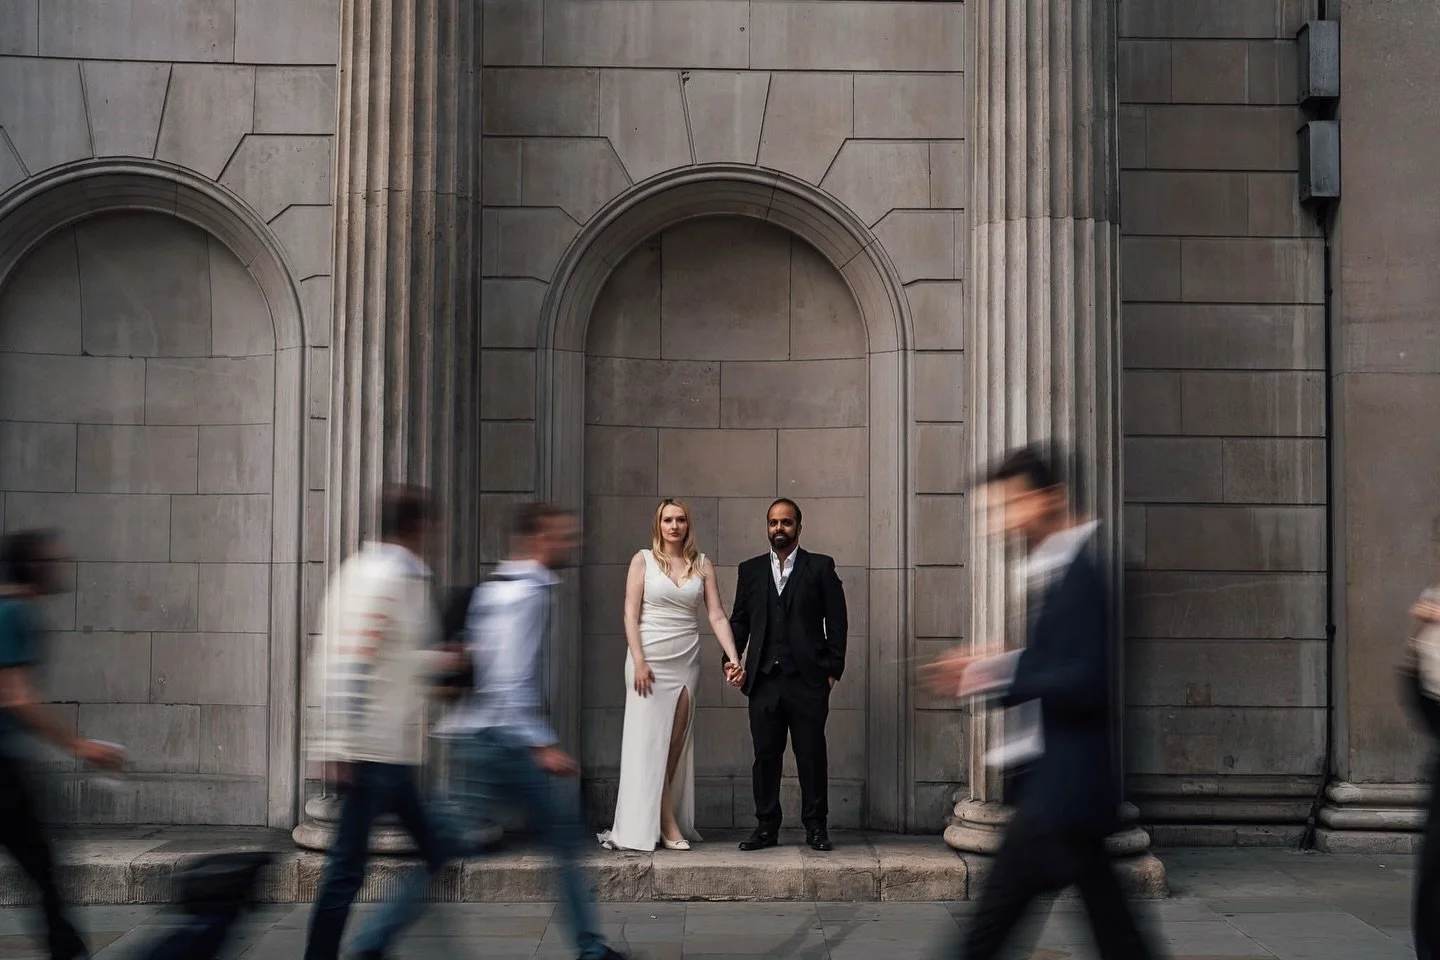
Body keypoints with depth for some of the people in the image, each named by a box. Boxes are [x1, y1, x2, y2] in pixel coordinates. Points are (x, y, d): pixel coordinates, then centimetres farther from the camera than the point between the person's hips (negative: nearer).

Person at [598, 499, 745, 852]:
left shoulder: (701, 564, 8)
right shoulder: (643, 560, 1)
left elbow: (717, 615, 2)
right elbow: (631, 614, -4)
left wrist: (733, 657, -9)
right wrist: (639, 662, -13)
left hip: (686, 662, 3)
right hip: (650, 660, -3)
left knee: (677, 744, 5)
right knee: (651, 741, -4)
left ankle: (671, 821, 12)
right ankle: (666, 824, 0)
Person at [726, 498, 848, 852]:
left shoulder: (821, 567, 5)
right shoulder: (750, 570, 14)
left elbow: (836, 620, 3)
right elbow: (739, 620, 13)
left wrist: (834, 668, -4)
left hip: (808, 679, -2)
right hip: (764, 679, 2)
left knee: (812, 756, 1)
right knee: (765, 756, 5)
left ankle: (816, 827, 10)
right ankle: (766, 827, 12)